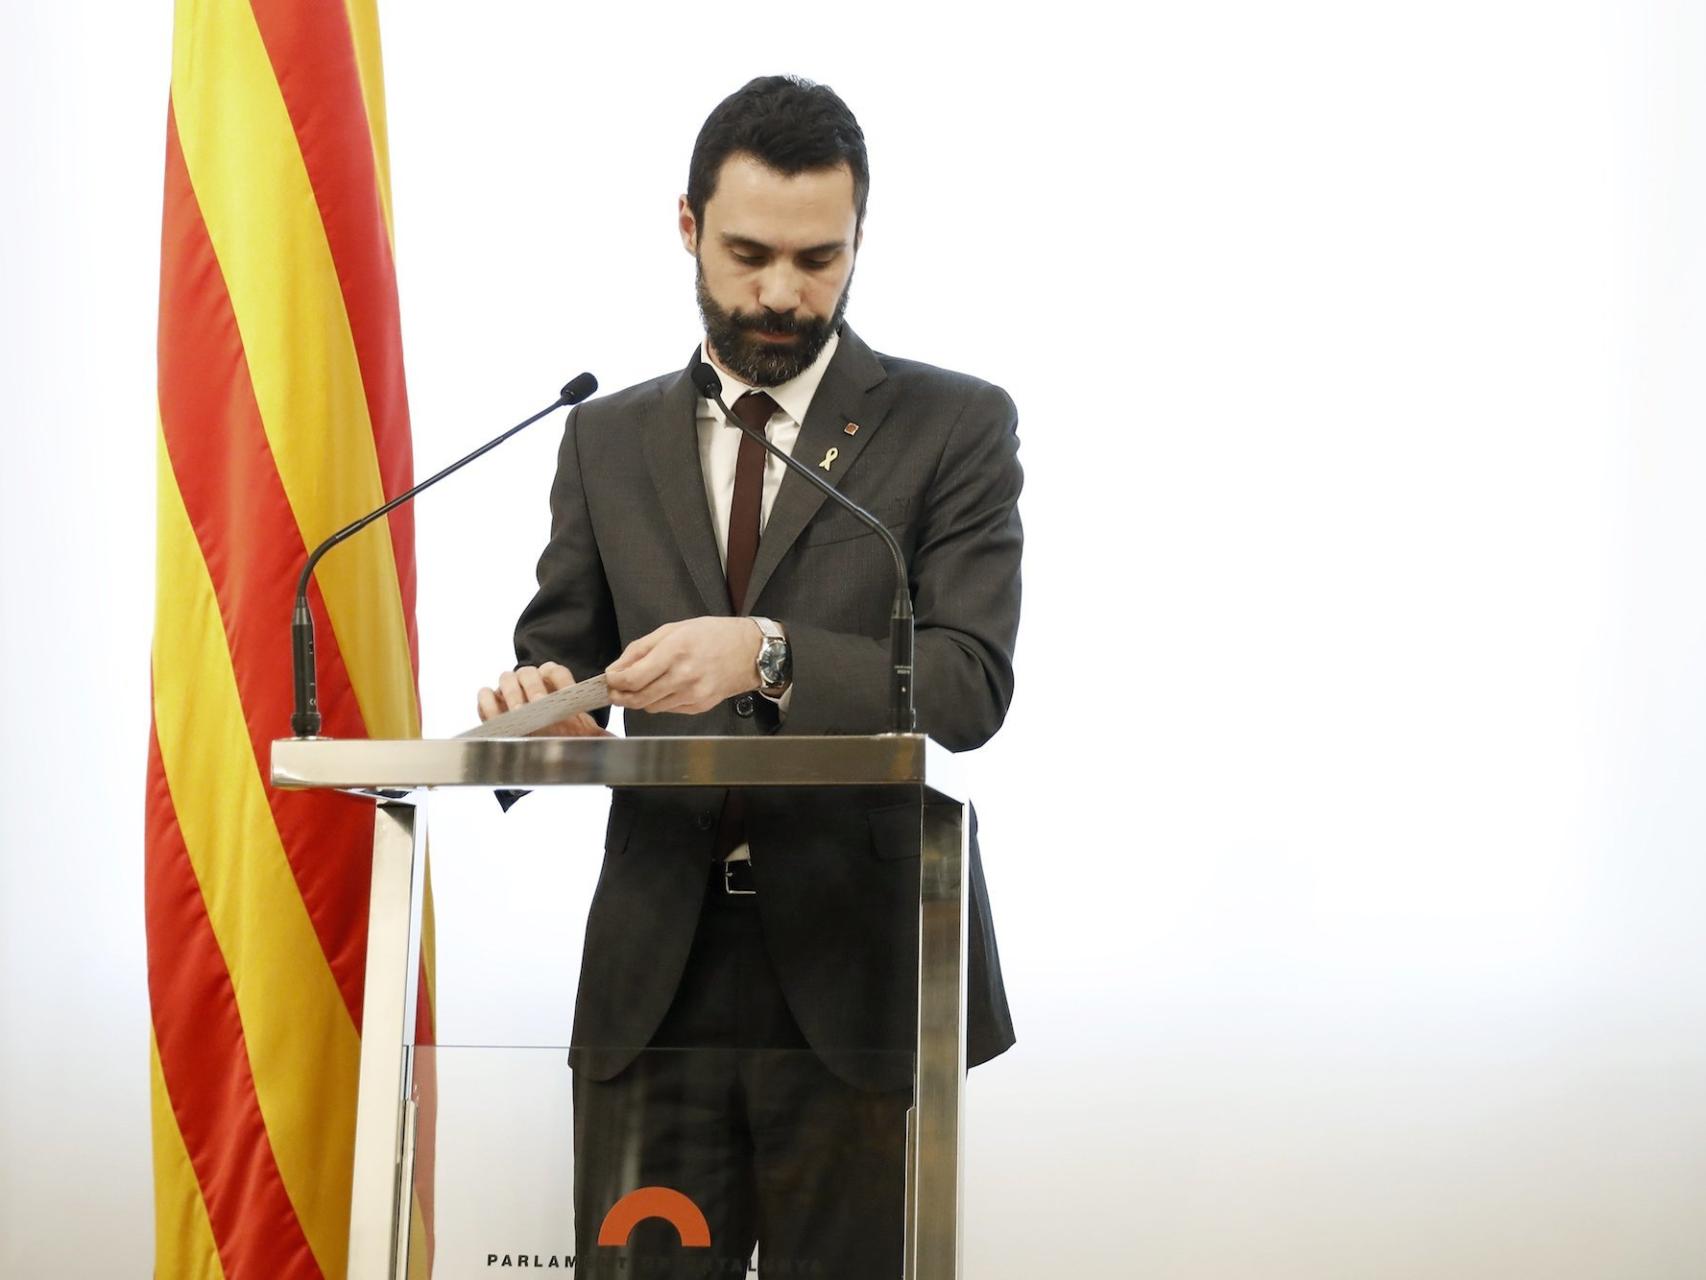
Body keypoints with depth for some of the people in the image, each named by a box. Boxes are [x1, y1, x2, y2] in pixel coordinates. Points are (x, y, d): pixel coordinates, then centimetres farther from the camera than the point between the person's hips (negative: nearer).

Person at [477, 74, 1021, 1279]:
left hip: (858, 975, -2)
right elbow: (559, 647, 10)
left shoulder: (956, 426, 1)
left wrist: (764, 654, -26)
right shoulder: (608, 438, 12)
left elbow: (972, 683, -10)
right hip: (655, 982, 3)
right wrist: (538, 693, -15)